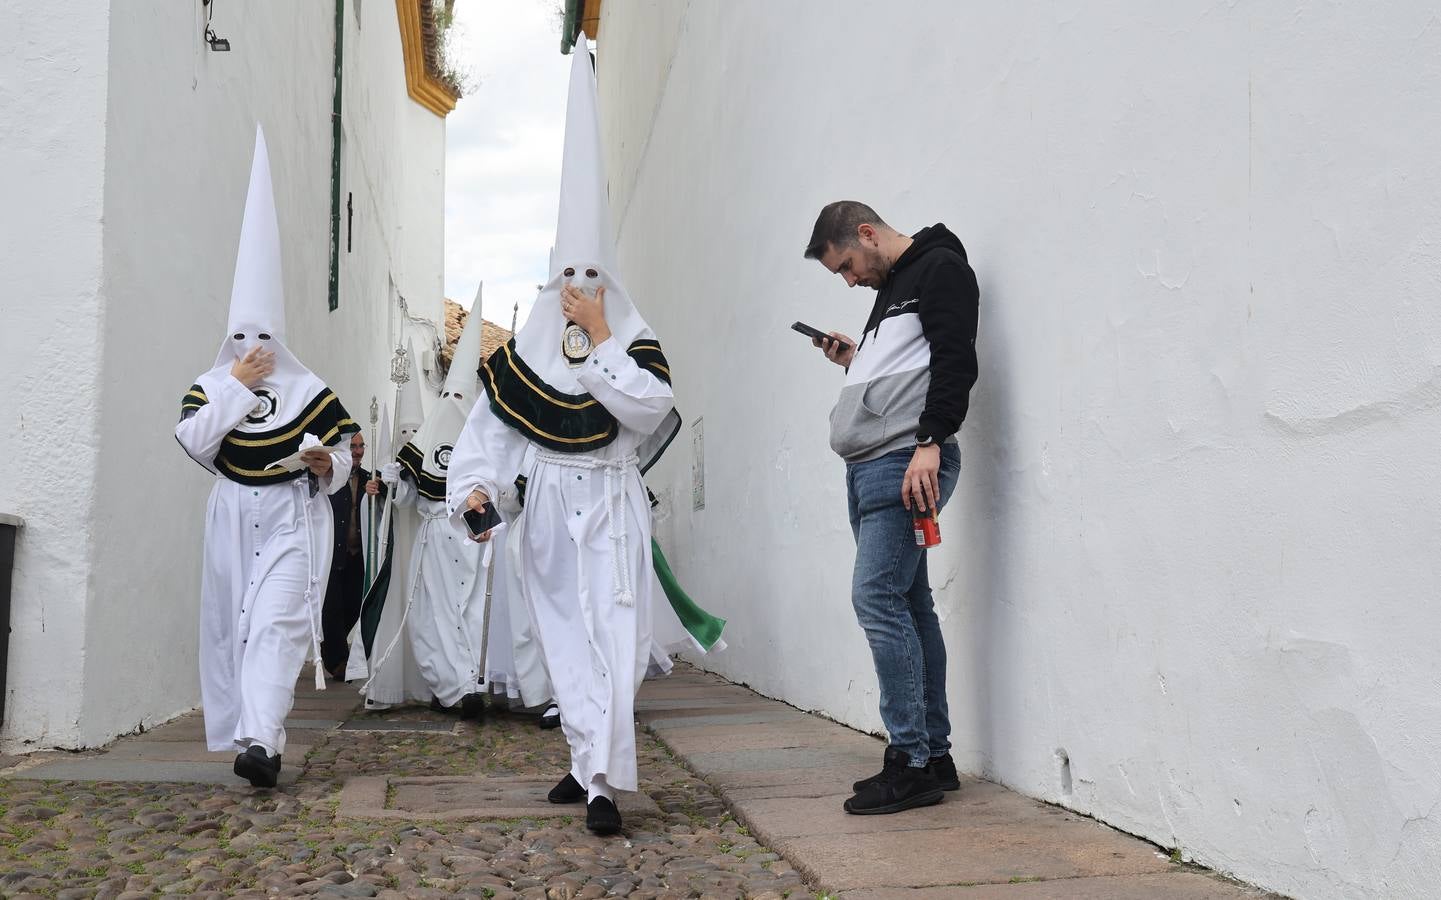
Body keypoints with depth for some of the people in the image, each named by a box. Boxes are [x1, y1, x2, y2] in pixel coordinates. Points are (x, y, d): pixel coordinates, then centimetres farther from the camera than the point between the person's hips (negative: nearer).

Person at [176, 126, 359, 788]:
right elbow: (193, 440, -11)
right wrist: (234, 386, -11)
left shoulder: (309, 391, 0)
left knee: (276, 620, -15)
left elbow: (340, 458, 4)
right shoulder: (211, 385, 6)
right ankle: (241, 731, 21)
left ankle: (261, 740, -24)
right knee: (231, 622, 8)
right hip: (234, 518, 4)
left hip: (291, 518, -3)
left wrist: (326, 465, -18)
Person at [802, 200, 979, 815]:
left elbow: (955, 361, -15)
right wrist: (855, 362, 18)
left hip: (906, 463, -10)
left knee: (877, 598, -14)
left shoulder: (939, 267, -2)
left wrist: (930, 443, -24)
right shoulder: (890, 289, 27)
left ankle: (911, 763, -8)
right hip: (869, 466, 10)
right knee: (908, 604, 9)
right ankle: (934, 756, 14)